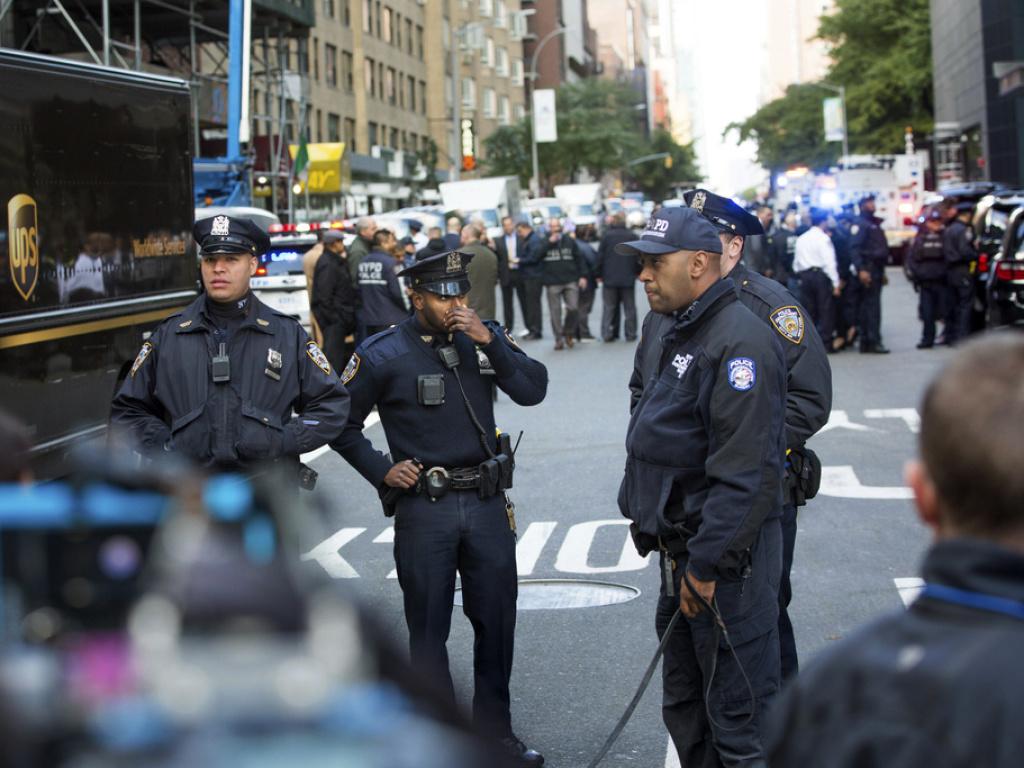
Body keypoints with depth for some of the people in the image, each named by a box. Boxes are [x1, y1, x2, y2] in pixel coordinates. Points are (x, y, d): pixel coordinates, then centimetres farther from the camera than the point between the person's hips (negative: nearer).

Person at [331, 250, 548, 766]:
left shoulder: (483, 337, 3)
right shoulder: (383, 355, -7)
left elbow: (533, 391, -7)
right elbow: (342, 424, 3)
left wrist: (490, 342, -17)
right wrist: (381, 471, -5)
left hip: (487, 503, 3)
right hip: (423, 507, -3)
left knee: (496, 620, 11)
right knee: (428, 629, 6)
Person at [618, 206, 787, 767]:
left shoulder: (740, 340, -19)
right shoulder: (673, 332, 14)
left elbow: (743, 473, -24)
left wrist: (706, 564, -23)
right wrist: (643, 515, 18)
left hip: (724, 555, -10)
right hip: (682, 549, 10)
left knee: (738, 718, -3)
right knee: (684, 707, 21)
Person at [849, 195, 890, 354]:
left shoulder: (875, 224, 22)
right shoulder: (860, 225, -8)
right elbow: (854, 249, -18)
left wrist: (882, 272, 24)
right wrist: (861, 269, -26)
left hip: (877, 270, 9)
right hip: (868, 270, -9)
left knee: (868, 306, 10)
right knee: (872, 306, -11)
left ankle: (866, 343, 13)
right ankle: (873, 342, -12)